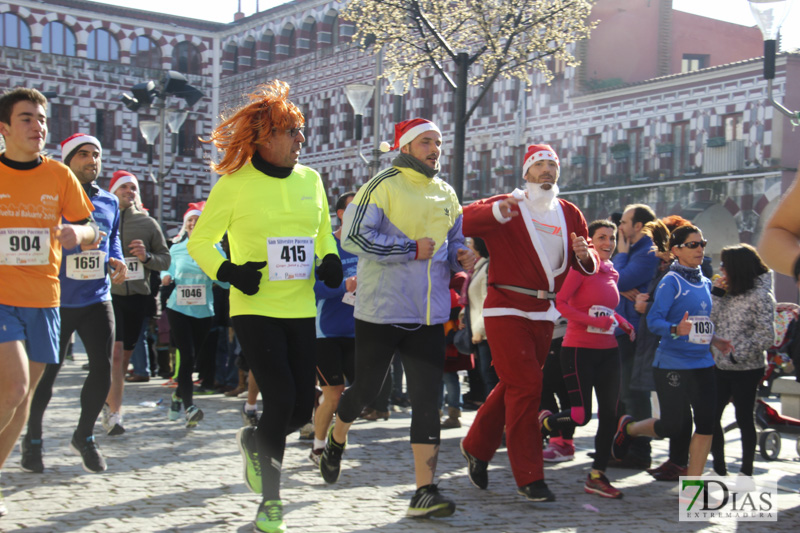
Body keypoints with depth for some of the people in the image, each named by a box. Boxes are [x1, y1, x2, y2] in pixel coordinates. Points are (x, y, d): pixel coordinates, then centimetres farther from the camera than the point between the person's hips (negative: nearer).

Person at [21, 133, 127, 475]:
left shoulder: (110, 202, 10)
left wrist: (116, 261, 2)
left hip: (97, 299, 4)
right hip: (55, 300, -4)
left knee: (103, 369, -1)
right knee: (46, 372, 6)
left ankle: (84, 436, 21)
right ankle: (32, 440, 27)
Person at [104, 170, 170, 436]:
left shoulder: (148, 223, 11)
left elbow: (165, 259, 11)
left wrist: (147, 257, -9)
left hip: (138, 295, 3)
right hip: (109, 293, -3)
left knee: (126, 355, 10)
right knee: (115, 351, -15)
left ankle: (109, 400, 30)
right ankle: (114, 414, -15)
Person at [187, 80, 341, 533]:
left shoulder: (310, 179, 8)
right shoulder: (235, 183, -6)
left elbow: (324, 234, 22)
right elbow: (200, 242, 2)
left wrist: (331, 260, 1)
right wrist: (227, 271, -15)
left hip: (300, 309, 5)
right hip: (256, 309, -5)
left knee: (303, 407, 4)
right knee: (281, 400, -13)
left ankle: (255, 442, 38)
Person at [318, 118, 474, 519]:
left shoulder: (446, 195, 14)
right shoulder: (383, 185, -7)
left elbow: (453, 242, 25)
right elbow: (353, 235, -14)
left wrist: (460, 257, 0)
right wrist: (412, 249, -17)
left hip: (428, 315, 5)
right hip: (382, 309, -5)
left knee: (427, 399, -3)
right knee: (366, 389, 9)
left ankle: (424, 491, -1)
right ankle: (335, 441, 41)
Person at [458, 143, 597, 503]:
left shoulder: (569, 214, 12)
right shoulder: (507, 207, -5)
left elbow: (586, 265, 15)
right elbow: (462, 221, -21)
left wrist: (585, 255, -9)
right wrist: (499, 210, -37)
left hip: (543, 313, 6)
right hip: (506, 308, -6)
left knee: (515, 386, 15)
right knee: (526, 386, -11)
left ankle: (477, 447, 35)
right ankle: (529, 477, -3)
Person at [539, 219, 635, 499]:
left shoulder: (612, 273, 12)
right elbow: (559, 302, -16)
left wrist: (625, 324, 8)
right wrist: (594, 321, -22)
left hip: (608, 351, 7)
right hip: (579, 349, -7)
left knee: (609, 414, 4)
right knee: (581, 416, -9)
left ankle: (597, 476, 15)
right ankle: (543, 421, 24)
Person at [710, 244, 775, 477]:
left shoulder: (761, 296, -11)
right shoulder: (728, 294, 9)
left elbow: (766, 336, -16)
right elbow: (710, 321, 0)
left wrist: (737, 353, -19)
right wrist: (717, 293, -6)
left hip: (746, 370, -6)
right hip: (720, 367, 6)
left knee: (744, 419, 5)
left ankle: (746, 471, 19)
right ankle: (719, 468, 17)